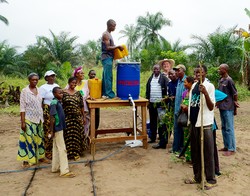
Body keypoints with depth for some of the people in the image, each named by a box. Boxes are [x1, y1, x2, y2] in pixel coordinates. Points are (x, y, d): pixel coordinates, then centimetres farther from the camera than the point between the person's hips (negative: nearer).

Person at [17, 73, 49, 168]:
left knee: (39, 138, 13)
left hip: (38, 118, 5)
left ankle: (40, 156, 25)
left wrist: (42, 117, 8)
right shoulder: (24, 91, -9)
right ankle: (26, 160, 11)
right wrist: (23, 122, -14)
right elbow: (22, 107, -11)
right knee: (28, 138, 1)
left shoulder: (39, 90, 6)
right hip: (29, 119, -5)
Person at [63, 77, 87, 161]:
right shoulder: (64, 93, -3)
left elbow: (82, 106, 9)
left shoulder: (78, 93, 7)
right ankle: (68, 152, 18)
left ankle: (76, 152, 20)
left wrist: (84, 116, 8)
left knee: (77, 134, 7)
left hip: (77, 117, 3)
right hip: (67, 118, -3)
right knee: (68, 135, 4)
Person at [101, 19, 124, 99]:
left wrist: (117, 47, 13)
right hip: (107, 57, -10)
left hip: (108, 58, 10)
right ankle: (109, 94, -6)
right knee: (108, 76, -9)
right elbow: (108, 48, -18)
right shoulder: (105, 34, -12)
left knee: (106, 76, 11)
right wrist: (118, 46, -12)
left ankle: (104, 93, 17)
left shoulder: (108, 34, 18)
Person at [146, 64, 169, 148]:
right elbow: (147, 90, 17)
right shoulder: (150, 78, 14)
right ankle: (152, 138, 30)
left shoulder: (164, 78, -5)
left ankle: (162, 142, 2)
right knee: (152, 122, 16)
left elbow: (167, 90, -8)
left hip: (160, 103, -6)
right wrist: (147, 99, 11)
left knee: (161, 123, -3)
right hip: (152, 103, 6)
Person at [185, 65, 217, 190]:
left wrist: (205, 93, -27)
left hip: (205, 123, -7)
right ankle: (197, 177, 29)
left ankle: (211, 179, 19)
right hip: (193, 122, 7)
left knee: (207, 153, 3)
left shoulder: (209, 86, -9)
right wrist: (186, 107, 5)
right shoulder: (194, 85, 11)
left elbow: (211, 107, -15)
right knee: (194, 152, 15)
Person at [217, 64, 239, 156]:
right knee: (224, 128, 14)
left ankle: (232, 149, 9)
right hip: (222, 107, 8)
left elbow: (235, 94, -10)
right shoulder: (221, 80, 9)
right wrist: (218, 102, 11)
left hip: (228, 108, -8)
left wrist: (235, 108, -6)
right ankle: (226, 146, 26)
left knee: (229, 128, -1)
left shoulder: (229, 80, -13)